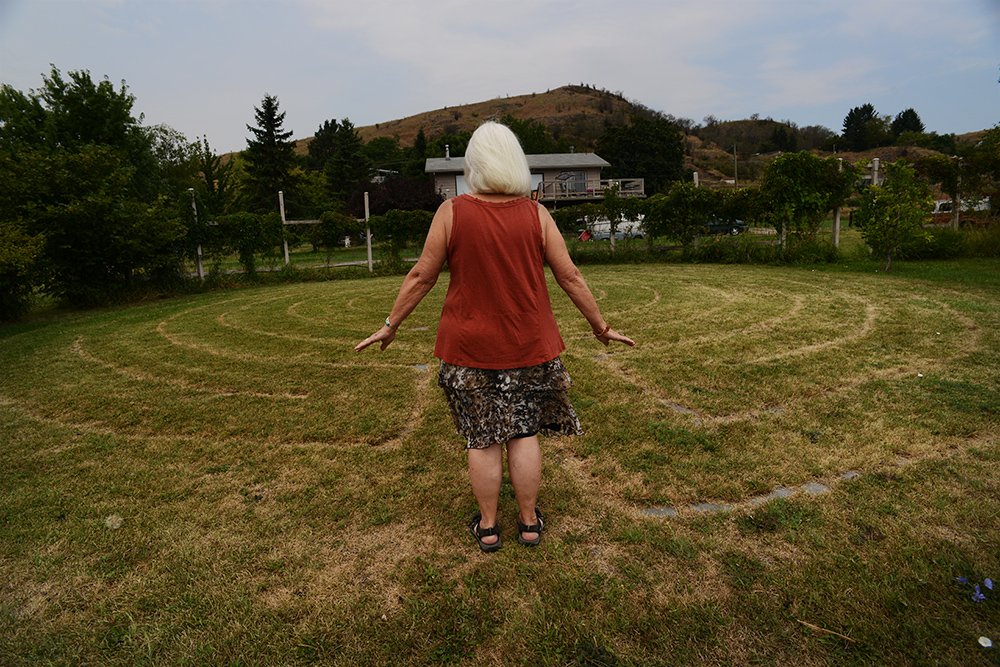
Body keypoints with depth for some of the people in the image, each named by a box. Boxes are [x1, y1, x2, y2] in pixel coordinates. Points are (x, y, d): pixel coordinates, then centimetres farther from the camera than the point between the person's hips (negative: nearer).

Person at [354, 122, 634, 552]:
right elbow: (570, 277, -1)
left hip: (470, 347, -1)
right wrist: (601, 327, 10)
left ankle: (487, 527, 25)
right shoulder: (536, 215, -3)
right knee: (524, 433, 13)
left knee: (482, 439, 10)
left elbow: (421, 277, -4)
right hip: (527, 345, 1)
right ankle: (529, 522, 26)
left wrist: (390, 325, 8)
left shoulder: (451, 213, -7)